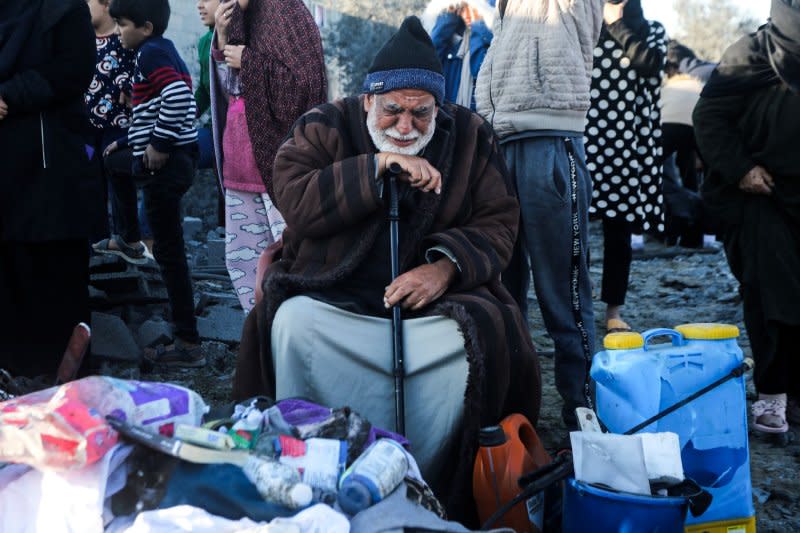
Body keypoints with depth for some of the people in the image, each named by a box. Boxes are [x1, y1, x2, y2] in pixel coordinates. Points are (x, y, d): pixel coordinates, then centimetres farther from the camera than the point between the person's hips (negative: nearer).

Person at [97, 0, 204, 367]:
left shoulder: (151, 53, -14)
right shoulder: (161, 51, 16)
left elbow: (178, 97, -31)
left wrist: (159, 144, -22)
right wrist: (128, 142, 28)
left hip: (167, 163, -10)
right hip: (163, 156, 10)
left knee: (168, 251, -6)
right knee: (114, 160, 36)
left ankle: (189, 345, -3)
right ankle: (130, 240, 41)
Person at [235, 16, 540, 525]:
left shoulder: (470, 136, 5)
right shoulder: (324, 128, 2)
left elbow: (500, 221, 1)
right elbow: (294, 202, -13)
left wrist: (447, 266, -18)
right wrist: (376, 167, -21)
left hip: (432, 306, 1)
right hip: (332, 303, 0)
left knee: (472, 344, -30)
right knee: (291, 325, -31)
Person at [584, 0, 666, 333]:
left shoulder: (651, 31, 14)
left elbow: (649, 62, -8)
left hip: (624, 142, 1)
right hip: (581, 139, 0)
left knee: (619, 230, 3)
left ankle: (614, 311, 11)